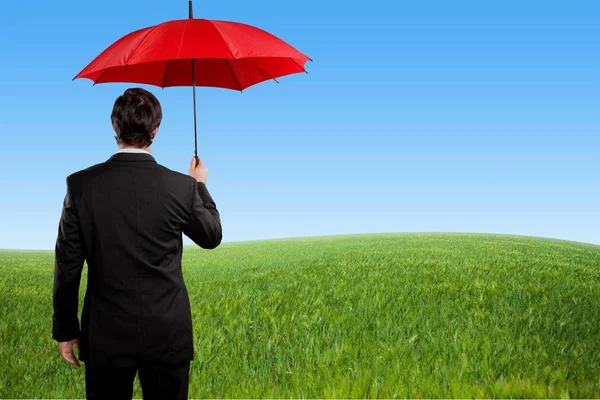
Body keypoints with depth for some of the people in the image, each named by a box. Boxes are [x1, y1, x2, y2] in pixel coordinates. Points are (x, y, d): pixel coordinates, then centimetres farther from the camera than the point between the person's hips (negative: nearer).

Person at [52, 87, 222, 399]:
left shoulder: (81, 184, -8)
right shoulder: (181, 187, -10)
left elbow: (67, 265, -4)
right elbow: (212, 237, 9)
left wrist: (65, 330, 6)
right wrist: (200, 186, 23)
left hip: (106, 336, 1)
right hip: (167, 334, 0)